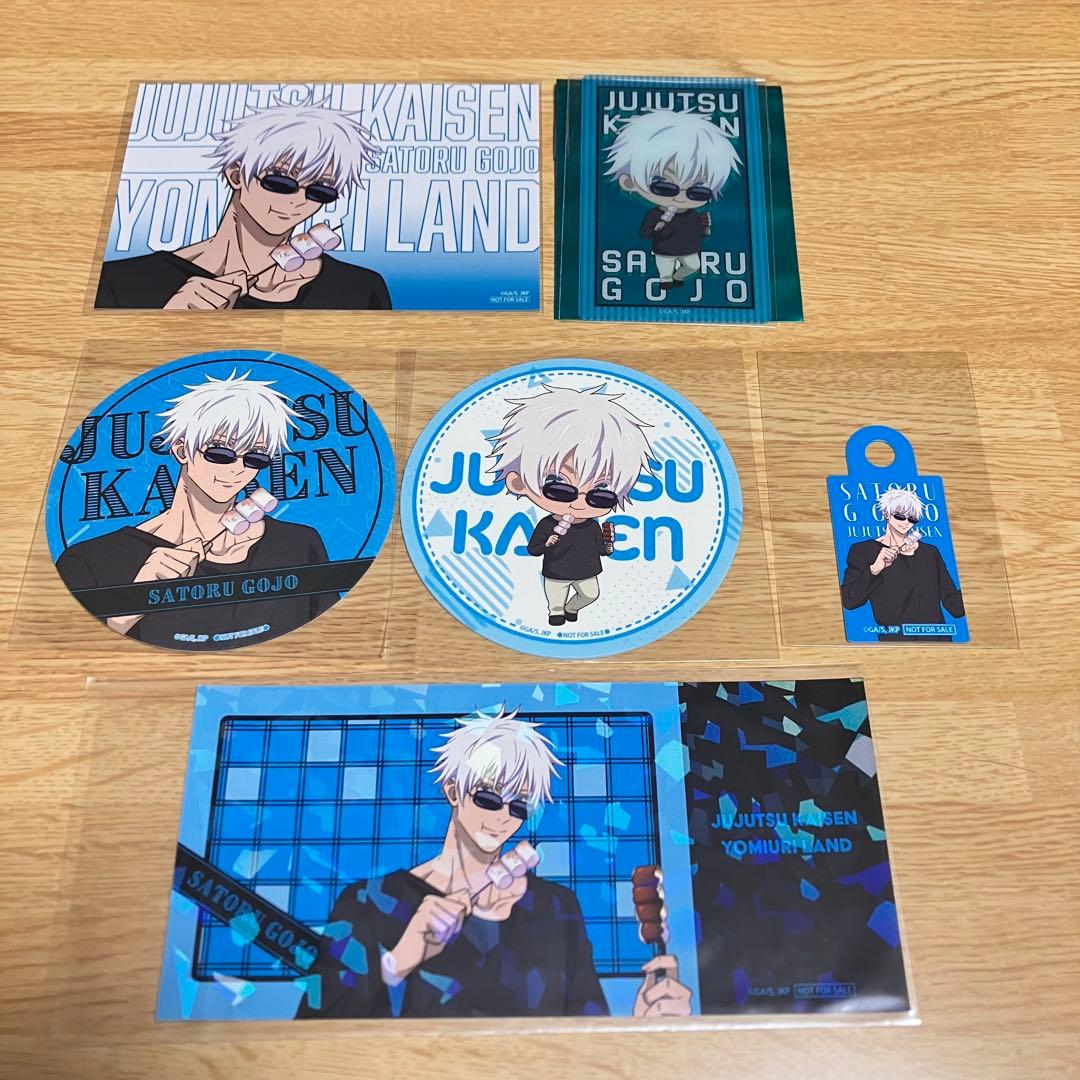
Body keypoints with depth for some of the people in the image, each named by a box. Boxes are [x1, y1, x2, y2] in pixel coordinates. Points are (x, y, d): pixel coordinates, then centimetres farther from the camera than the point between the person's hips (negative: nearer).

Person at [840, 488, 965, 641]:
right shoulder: (863, 551, 2)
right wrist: (874, 569, -18)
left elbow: (952, 599, 10)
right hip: (895, 637, -3)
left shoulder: (930, 552, 14)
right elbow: (849, 601, -8)